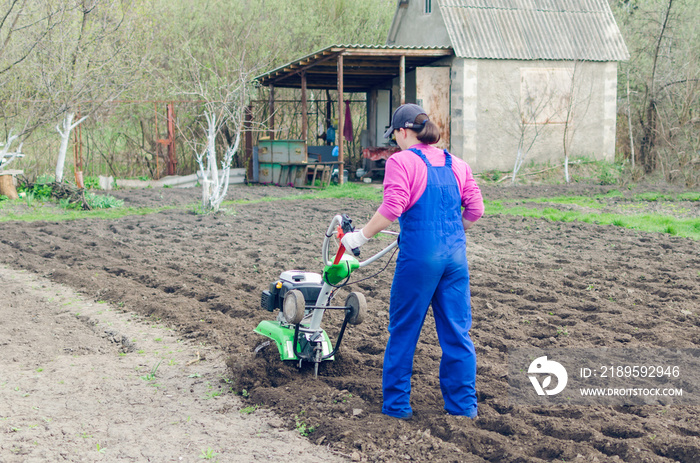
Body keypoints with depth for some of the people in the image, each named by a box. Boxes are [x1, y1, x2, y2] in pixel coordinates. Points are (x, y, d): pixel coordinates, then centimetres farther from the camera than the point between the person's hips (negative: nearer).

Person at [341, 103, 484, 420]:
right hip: (455, 256, 5)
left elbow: (392, 208, -17)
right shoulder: (457, 164, 12)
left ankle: (396, 407, 15)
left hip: (419, 255, -5)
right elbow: (475, 209, 10)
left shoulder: (401, 161, -6)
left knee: (403, 332, 8)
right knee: (457, 332, 11)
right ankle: (464, 407, 16)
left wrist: (360, 236, -8)